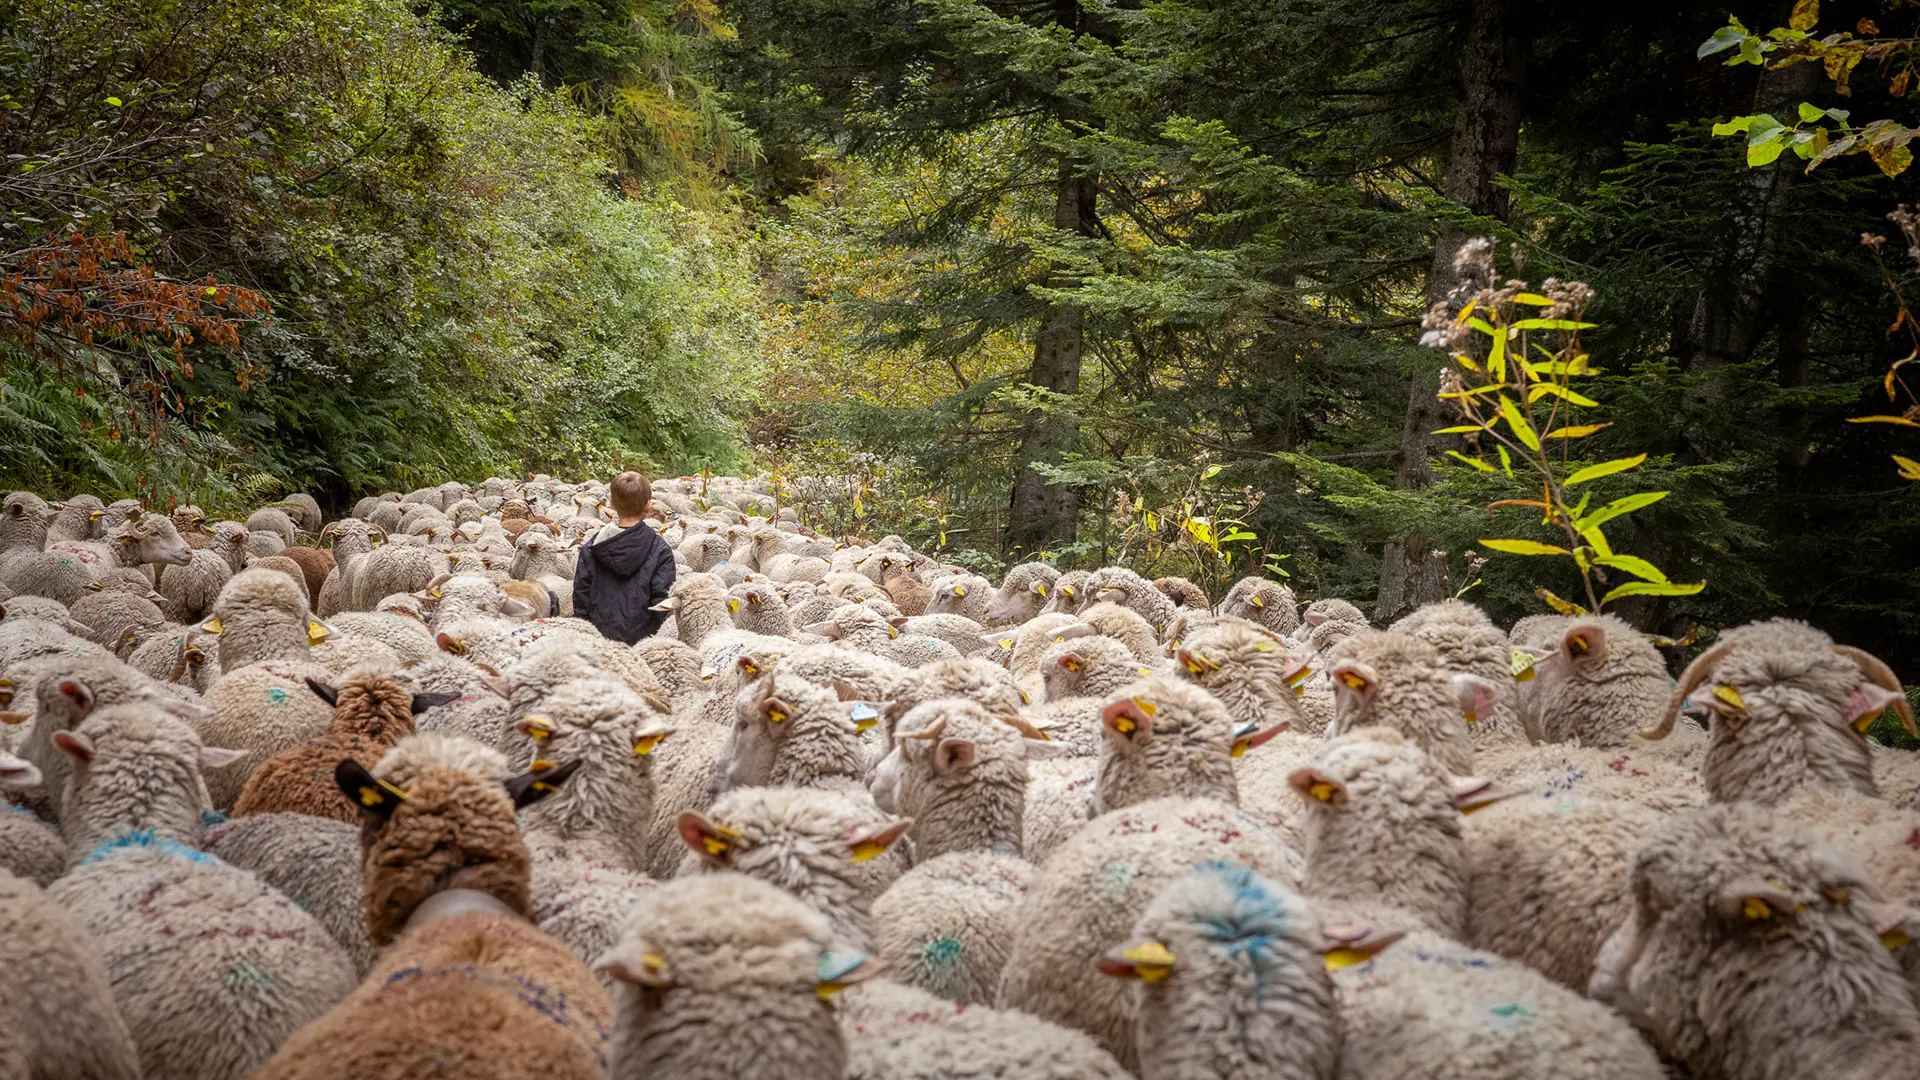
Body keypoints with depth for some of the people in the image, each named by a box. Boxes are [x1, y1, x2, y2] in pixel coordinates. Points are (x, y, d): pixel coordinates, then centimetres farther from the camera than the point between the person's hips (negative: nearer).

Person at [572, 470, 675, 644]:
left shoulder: (592, 548, 2)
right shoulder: (660, 550, -7)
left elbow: (581, 592, 4)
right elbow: (662, 597, -8)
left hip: (599, 634, 3)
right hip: (642, 635, -3)